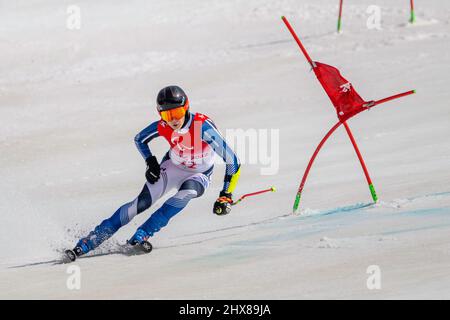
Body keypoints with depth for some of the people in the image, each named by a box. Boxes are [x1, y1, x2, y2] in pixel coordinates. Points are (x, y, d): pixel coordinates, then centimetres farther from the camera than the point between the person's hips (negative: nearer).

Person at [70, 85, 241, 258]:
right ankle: (96, 236, -5)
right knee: (142, 202, -16)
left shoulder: (203, 126, -34)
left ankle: (144, 232, -25)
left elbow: (232, 161, -30)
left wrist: (226, 195, -30)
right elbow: (139, 139, 3)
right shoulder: (162, 126, -21)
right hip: (172, 167, 2)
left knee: (187, 190, -36)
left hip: (199, 176, -2)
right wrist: (151, 162, -10)